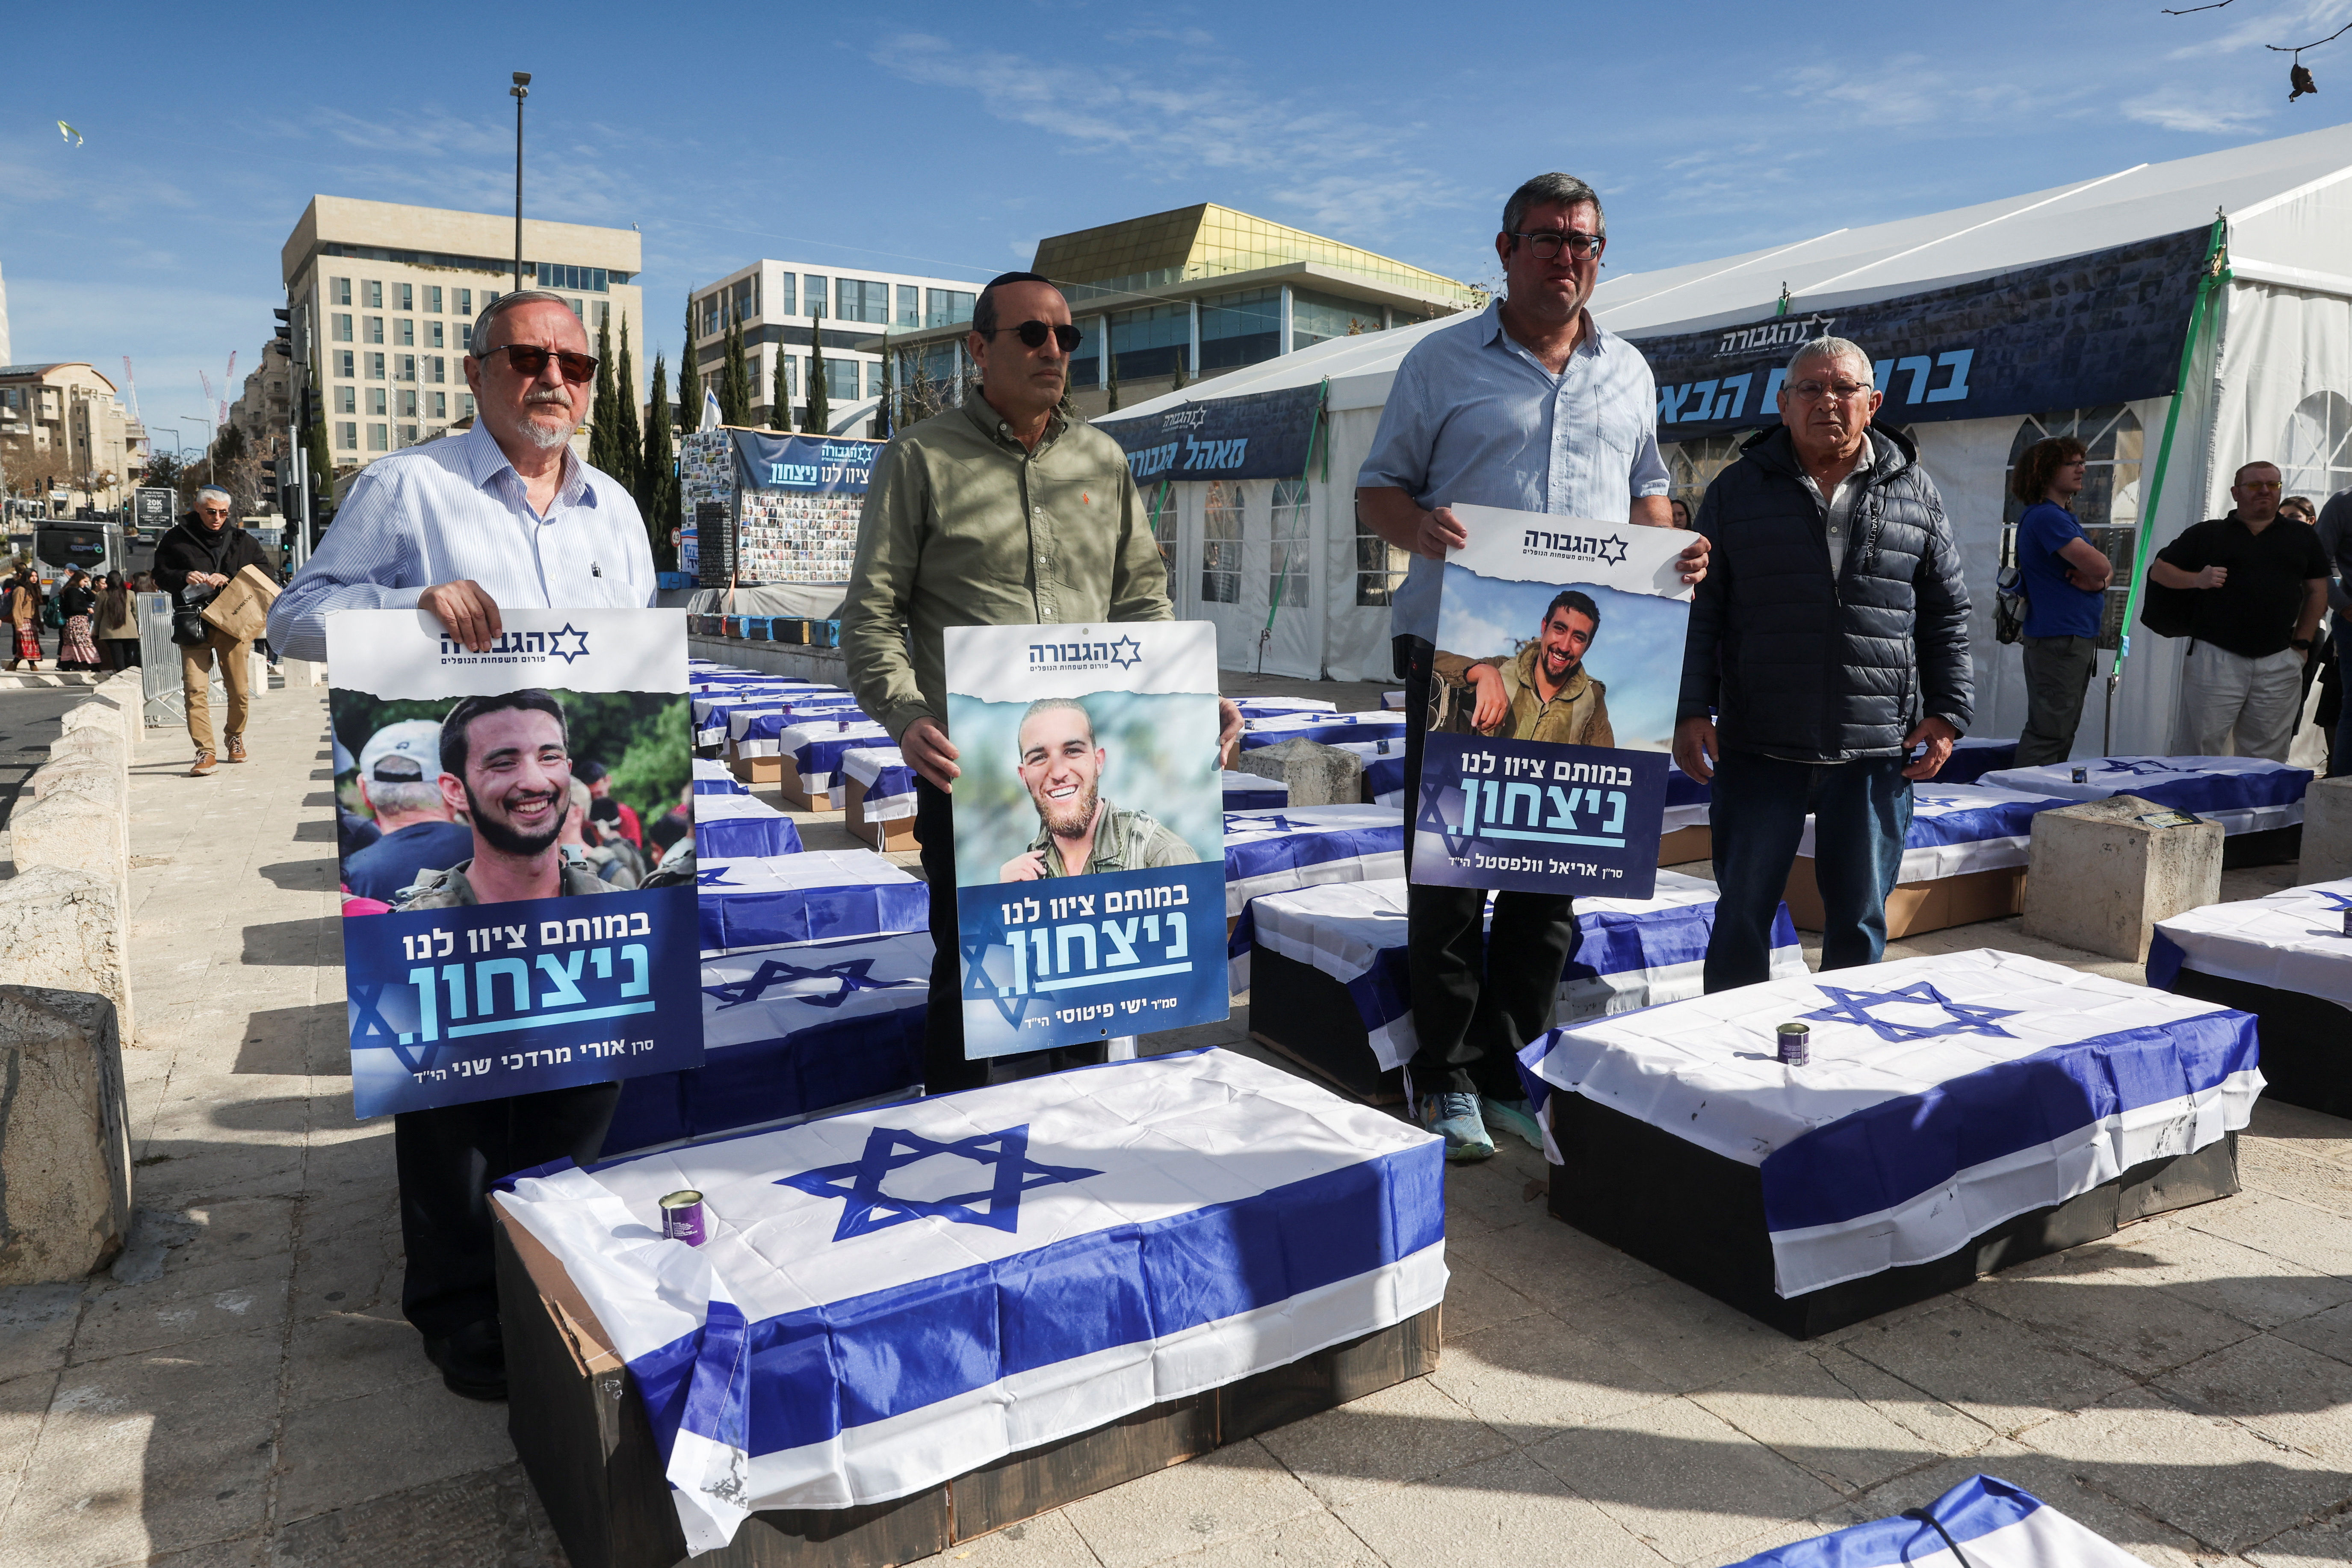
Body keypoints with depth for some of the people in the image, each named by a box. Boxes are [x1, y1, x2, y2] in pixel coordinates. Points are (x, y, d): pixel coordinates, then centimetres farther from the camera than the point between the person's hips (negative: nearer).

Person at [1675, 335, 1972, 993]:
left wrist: (1947, 712, 4)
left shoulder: (1914, 493, 10)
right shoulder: (1739, 488, 6)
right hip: (1758, 747, -1)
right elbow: (1701, 610, 4)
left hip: (1876, 752, 1)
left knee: (1860, 923, 9)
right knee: (1742, 915, 3)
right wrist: (1691, 710, -5)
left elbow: (1947, 615, 13)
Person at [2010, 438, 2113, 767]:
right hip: (2057, 639, -10)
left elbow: (2105, 569, 17)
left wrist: (2099, 579, -6)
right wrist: (2100, 571, 2)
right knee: (2048, 731, -11)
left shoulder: (2064, 515, 19)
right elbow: (2099, 566, -22)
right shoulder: (2046, 517, -14)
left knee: (2065, 730, 13)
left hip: (2079, 638, 10)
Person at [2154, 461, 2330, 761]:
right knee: (2204, 750, -2)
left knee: (2268, 756, 5)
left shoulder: (2303, 538, 16)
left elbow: (2317, 592, 17)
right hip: (2216, 658, -2)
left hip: (2279, 663, 3)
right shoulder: (2207, 534, 9)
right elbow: (2159, 569, 8)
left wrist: (2302, 643, 9)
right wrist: (2197, 579, -11)